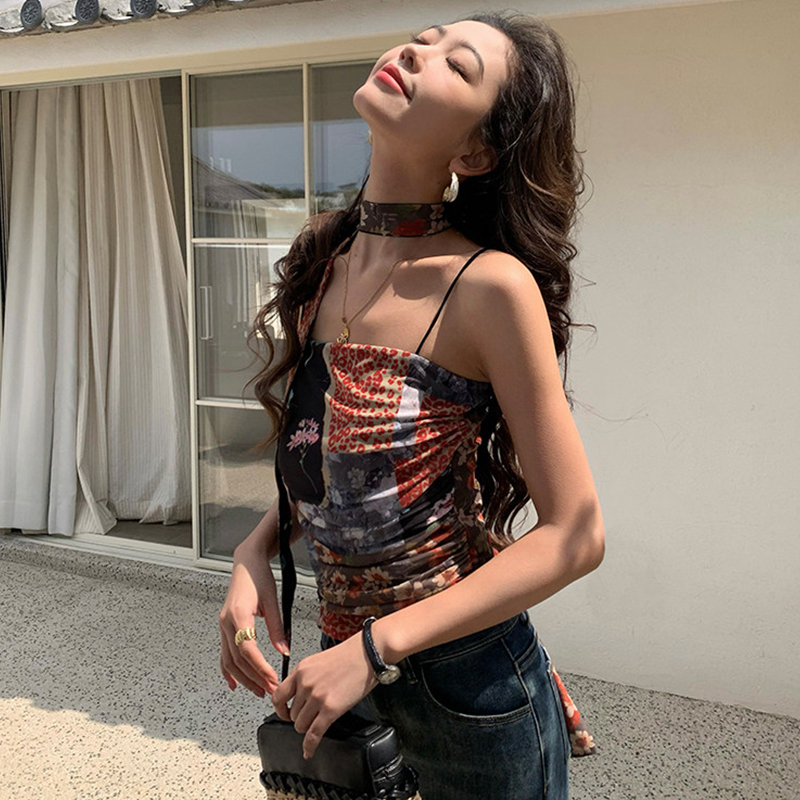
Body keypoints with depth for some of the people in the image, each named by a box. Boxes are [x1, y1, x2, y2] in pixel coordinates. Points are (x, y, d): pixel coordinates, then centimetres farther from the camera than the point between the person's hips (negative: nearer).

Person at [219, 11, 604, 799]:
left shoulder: (488, 285, -20)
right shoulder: (325, 260, -2)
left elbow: (575, 535, -18)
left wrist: (377, 647, -20)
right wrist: (254, 554, -7)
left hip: (468, 685, -5)